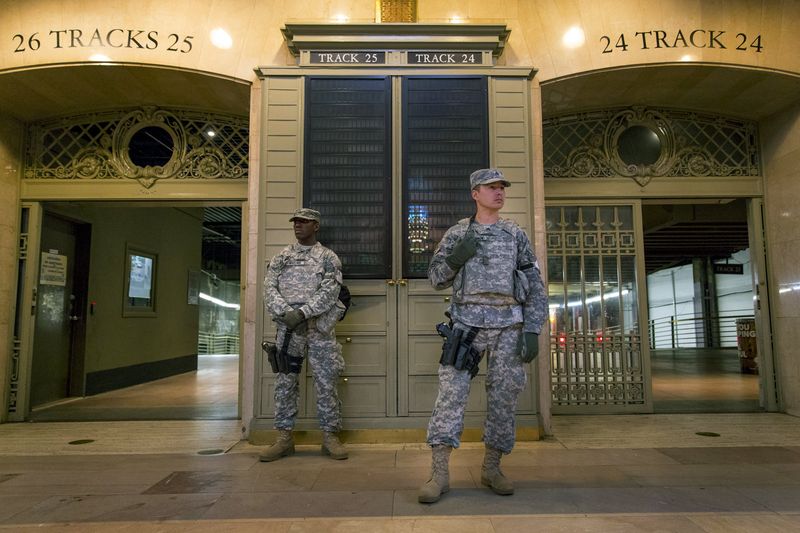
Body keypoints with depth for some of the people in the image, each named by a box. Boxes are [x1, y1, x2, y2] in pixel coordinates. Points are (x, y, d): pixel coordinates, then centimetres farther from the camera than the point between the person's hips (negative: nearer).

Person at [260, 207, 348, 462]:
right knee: (284, 383, 5)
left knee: (326, 383, 1)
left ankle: (330, 436, 12)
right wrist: (284, 312, -13)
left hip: (319, 327, -2)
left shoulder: (329, 257, 6)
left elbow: (329, 292, -7)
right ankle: (284, 438, 15)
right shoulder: (282, 256, 14)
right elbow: (270, 289, 4)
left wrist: (302, 312, -18)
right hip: (287, 327, 2)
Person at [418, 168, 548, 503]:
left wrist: (532, 331, -3)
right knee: (451, 392, -8)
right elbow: (436, 278, 9)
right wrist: (455, 258, -11)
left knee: (503, 397, 5)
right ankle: (439, 473, -2)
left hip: (508, 324, 2)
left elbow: (535, 287, 7)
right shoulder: (456, 234, 9)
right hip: (467, 322, -1)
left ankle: (491, 468, 21)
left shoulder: (516, 235, 11)